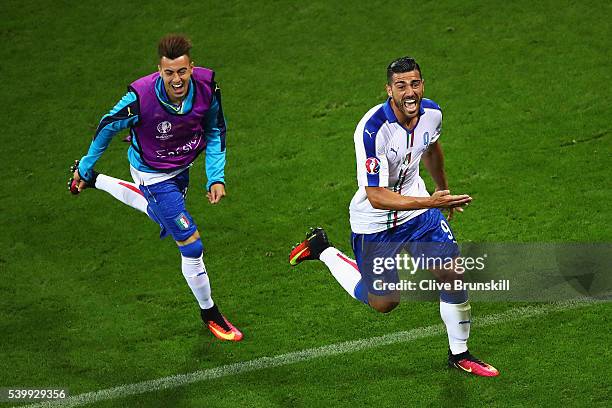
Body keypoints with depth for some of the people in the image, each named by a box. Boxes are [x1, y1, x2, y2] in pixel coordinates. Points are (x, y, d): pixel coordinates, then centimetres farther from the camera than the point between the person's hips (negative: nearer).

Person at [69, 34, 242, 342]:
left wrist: (216, 178, -13)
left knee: (160, 213, 36)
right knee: (191, 247, -5)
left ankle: (93, 181, 54)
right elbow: (108, 127, -17)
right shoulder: (141, 97, -37)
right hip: (153, 175, -6)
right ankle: (209, 314, 19)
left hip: (181, 168, 6)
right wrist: (86, 165, -3)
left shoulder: (206, 86, -25)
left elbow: (215, 131, -6)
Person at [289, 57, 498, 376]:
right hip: (374, 221, -5)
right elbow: (376, 196, -34)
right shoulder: (373, 129, -33)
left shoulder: (431, 113, -11)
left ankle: (459, 354, 15)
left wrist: (442, 189, 30)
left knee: (453, 274, -6)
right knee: (383, 303, 8)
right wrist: (429, 202, -42)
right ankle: (323, 251, 29)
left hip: (417, 206, 5)